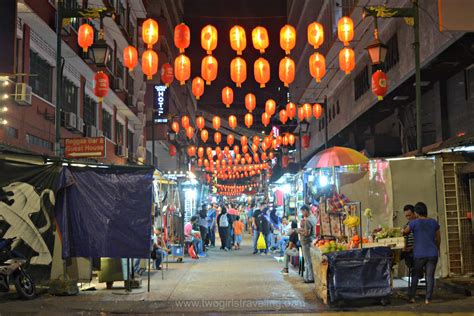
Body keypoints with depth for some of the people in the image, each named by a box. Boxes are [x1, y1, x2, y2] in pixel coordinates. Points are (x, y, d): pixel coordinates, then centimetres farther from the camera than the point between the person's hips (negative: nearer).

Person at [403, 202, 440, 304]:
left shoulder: (414, 223, -7)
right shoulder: (433, 222, 4)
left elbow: (405, 232, 7)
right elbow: (438, 238, 11)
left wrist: (402, 232, 29)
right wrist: (437, 249, 25)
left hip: (419, 255, -2)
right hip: (433, 254, 2)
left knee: (416, 275, 12)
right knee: (430, 276, 4)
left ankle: (412, 297, 10)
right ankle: (428, 299, 1)